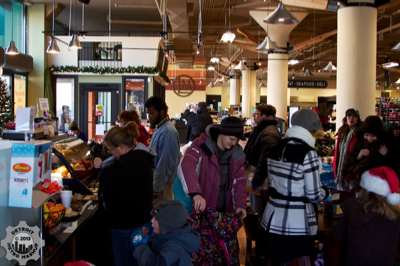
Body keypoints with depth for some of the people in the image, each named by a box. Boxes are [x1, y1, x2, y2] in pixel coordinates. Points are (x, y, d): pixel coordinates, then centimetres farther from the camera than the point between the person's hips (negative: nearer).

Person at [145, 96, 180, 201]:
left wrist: (157, 189, -19)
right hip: (156, 182, 9)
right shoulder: (159, 129, 10)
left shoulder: (168, 132, -21)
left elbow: (165, 163, -23)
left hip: (161, 186, -9)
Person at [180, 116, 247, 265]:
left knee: (229, 254, 11)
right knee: (204, 254, -4)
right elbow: (186, 165, -29)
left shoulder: (236, 154, 8)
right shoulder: (202, 146, -12)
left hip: (226, 212, 5)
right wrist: (196, 193, -42)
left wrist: (240, 204, -5)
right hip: (204, 211, -5)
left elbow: (240, 180, 12)